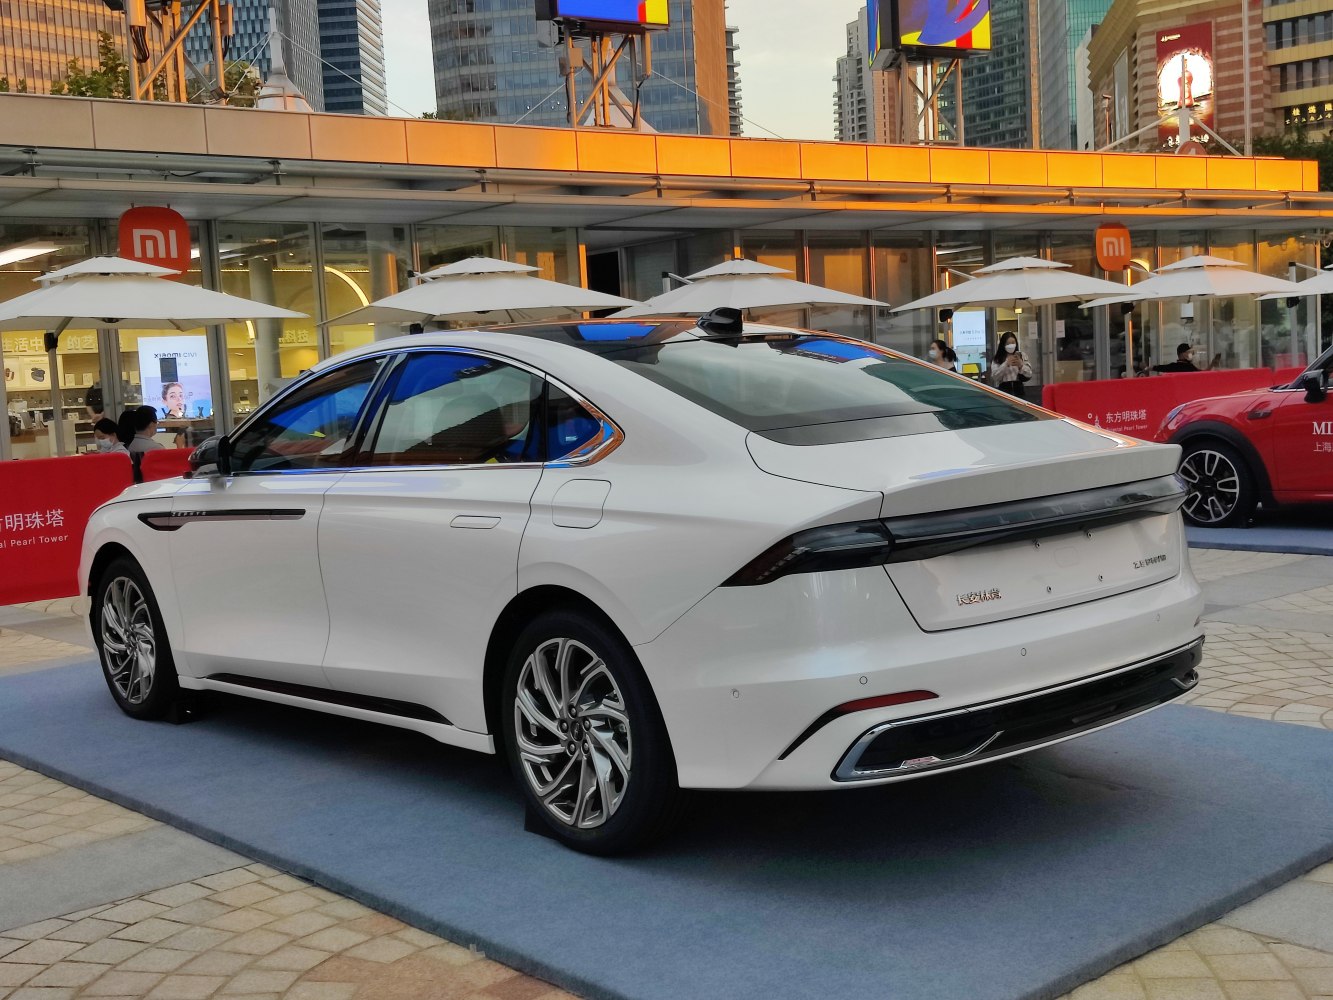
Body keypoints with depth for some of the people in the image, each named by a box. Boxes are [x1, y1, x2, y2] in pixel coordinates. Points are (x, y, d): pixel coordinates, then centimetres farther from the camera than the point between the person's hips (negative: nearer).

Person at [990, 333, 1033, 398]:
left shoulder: (1021, 356, 10)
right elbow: (994, 376, -10)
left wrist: (1021, 365, -16)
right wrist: (1006, 364, -20)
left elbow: (1029, 374, 4)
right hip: (1004, 391, -2)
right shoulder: (997, 360, 3)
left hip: (1019, 391, 2)